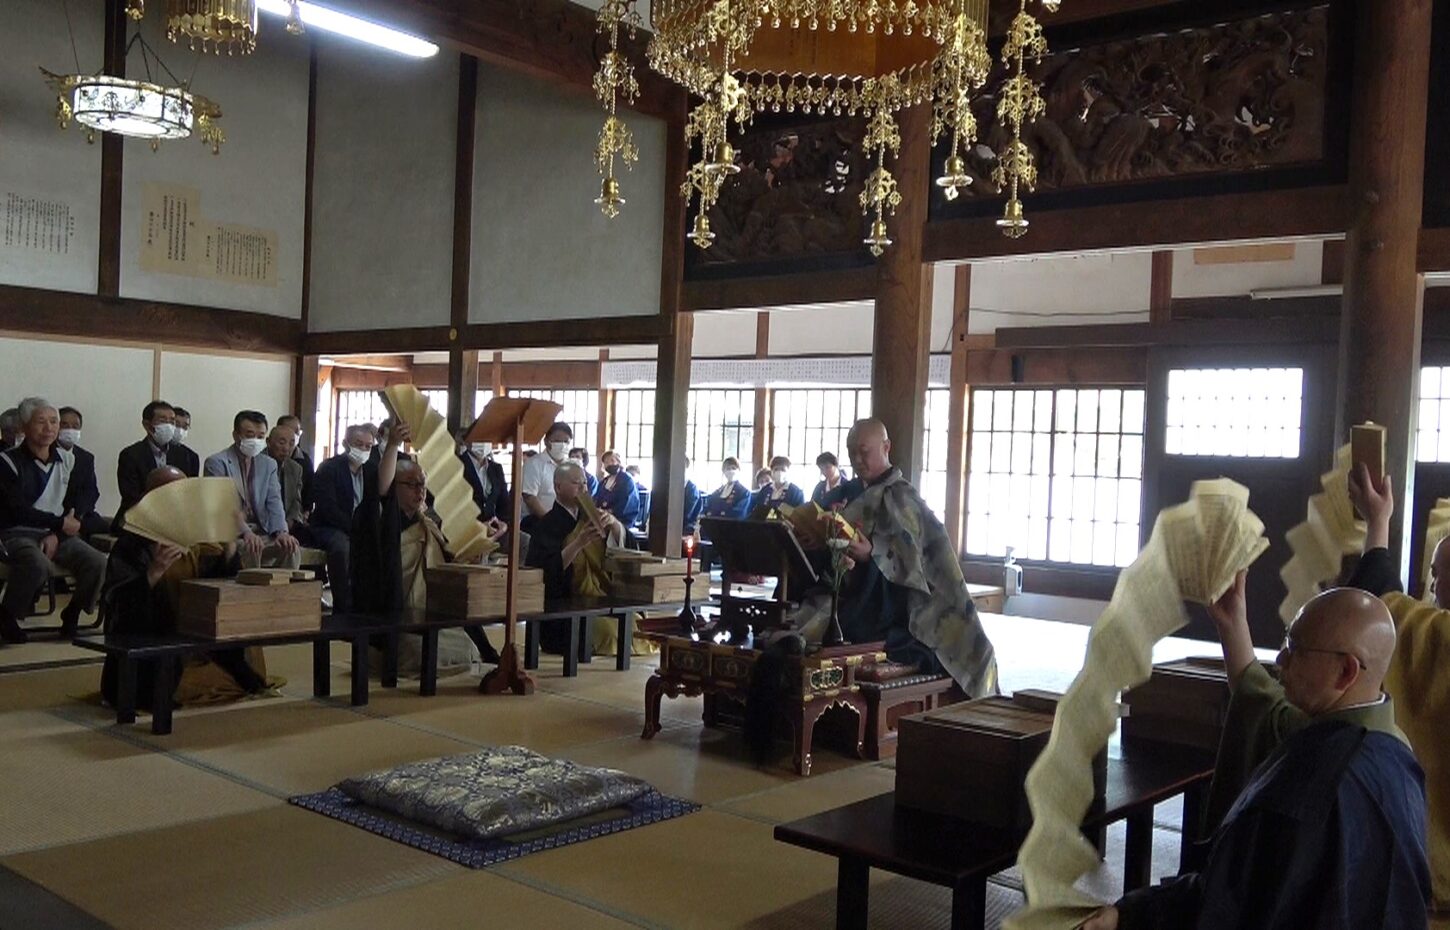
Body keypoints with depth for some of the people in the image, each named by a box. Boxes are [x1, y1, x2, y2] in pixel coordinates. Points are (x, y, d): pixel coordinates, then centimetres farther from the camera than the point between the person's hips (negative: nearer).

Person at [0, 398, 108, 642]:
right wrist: (60, 523, -13)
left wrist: (55, 535, -10)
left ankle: (72, 614, 4)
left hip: (58, 534, 5)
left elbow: (71, 506, 6)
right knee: (39, 565, -37)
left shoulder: (67, 460, 9)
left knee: (98, 563, -21)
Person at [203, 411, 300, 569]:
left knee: (290, 547, -21)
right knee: (251, 549, -33)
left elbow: (274, 502, 4)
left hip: (261, 533, 5)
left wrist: (281, 531, -17)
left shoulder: (269, 464, 14)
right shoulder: (216, 462, -3)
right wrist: (246, 532, -31)